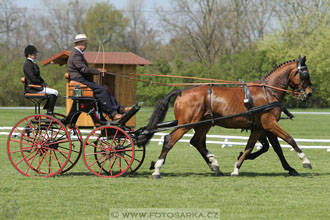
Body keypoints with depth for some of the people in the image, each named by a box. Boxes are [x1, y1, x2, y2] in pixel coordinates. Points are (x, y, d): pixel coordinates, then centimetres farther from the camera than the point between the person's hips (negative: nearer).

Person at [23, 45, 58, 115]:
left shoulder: (33, 64, 19)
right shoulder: (27, 64, -13)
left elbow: (38, 77, 21)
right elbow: (33, 79, -20)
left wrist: (45, 84, 7)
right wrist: (43, 85, -12)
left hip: (37, 86, 10)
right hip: (32, 88, -10)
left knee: (55, 92, 3)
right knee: (53, 93, -19)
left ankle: (49, 113, 1)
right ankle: (49, 113, -15)